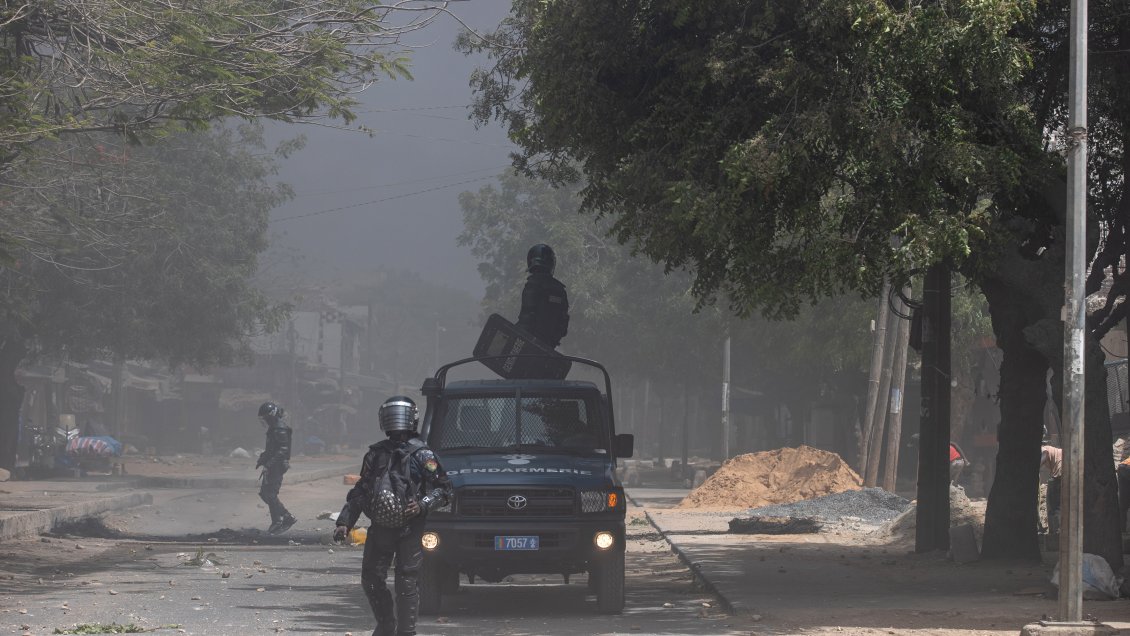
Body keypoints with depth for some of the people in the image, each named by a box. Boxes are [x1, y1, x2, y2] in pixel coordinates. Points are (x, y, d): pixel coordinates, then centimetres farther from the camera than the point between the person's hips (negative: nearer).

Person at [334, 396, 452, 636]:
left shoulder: (421, 454, -1)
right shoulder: (376, 454, 12)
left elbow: (444, 489, -1)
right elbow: (359, 492, 16)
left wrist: (423, 505, -18)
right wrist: (344, 522, 7)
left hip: (410, 530, -5)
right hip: (380, 530, 5)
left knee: (407, 585, -4)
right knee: (371, 580, 6)